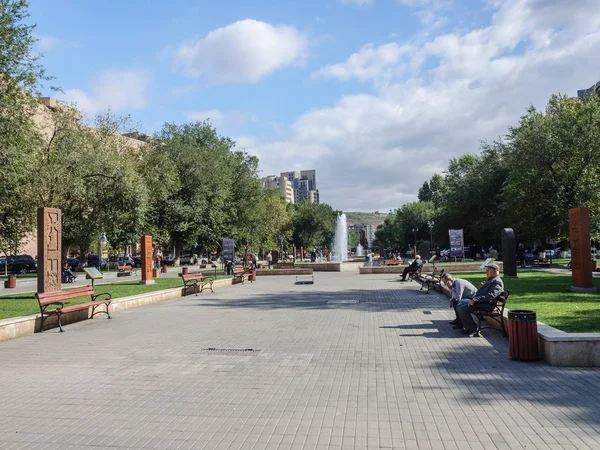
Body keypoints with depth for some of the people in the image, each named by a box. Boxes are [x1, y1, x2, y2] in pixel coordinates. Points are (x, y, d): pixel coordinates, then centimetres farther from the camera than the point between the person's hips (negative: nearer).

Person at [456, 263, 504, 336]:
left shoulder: (497, 282, -10)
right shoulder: (490, 280, 24)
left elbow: (491, 295, -25)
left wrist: (475, 300, -27)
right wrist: (473, 299, 15)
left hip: (486, 305, -11)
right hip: (479, 302, 11)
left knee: (463, 309, -25)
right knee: (459, 306, 8)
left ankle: (472, 329, -12)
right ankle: (463, 324, 17)